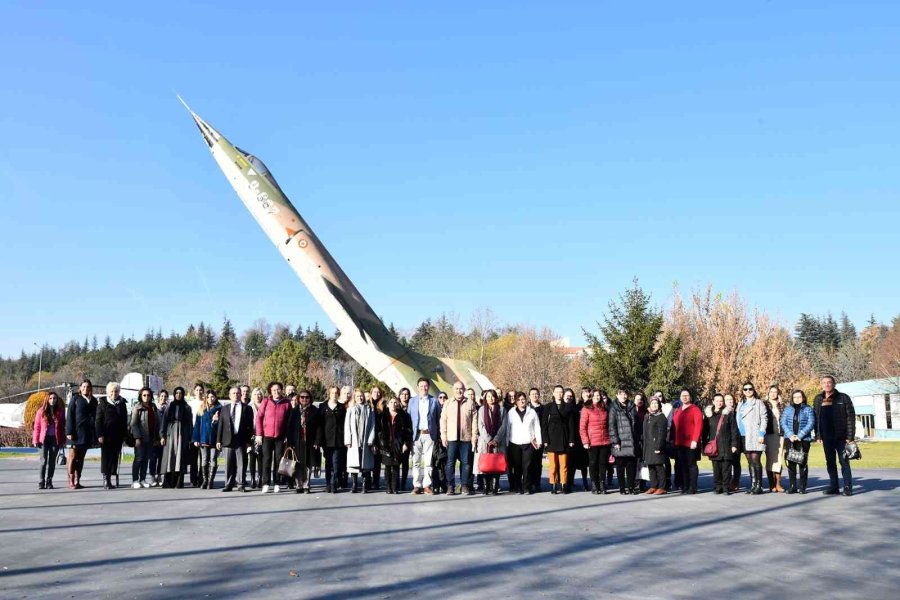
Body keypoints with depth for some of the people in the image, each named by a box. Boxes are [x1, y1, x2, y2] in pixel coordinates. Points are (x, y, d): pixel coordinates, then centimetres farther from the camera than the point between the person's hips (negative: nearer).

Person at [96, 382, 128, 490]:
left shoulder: (122, 404, 12)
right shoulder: (102, 404, 2)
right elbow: (98, 421, -3)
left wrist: (124, 435, 8)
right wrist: (100, 435, -11)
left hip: (118, 436, 4)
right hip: (106, 436, -4)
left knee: (114, 457, 4)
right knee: (105, 457, -3)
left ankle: (109, 480, 10)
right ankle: (105, 480, -1)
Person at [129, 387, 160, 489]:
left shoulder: (154, 408, 13)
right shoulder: (137, 408, -4)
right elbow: (133, 424, -9)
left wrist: (156, 438, 12)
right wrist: (137, 438, -16)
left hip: (150, 439, 5)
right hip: (141, 438, -5)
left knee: (146, 459, 7)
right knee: (139, 458, -5)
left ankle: (143, 479, 14)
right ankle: (135, 480, 0)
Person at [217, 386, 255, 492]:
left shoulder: (247, 408, 5)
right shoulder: (225, 409, 13)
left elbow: (250, 426, 2)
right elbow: (220, 426, 10)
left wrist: (249, 440, -4)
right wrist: (218, 440, 3)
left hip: (241, 440, -2)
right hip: (228, 440, 2)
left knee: (241, 463, -1)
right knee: (229, 464, 5)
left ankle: (240, 485, 5)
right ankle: (229, 484, 12)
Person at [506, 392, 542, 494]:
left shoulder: (532, 412, 9)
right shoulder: (511, 413, 9)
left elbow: (537, 427, 11)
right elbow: (507, 428, 9)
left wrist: (539, 440, 4)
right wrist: (506, 443, 4)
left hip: (528, 443, 0)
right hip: (515, 443, 0)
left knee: (527, 466, -4)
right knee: (517, 467, 0)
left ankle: (526, 486, 4)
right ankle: (517, 486, 9)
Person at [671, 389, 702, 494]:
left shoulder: (695, 409, -3)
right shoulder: (676, 411, 17)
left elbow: (699, 425, -11)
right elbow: (674, 426, 17)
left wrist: (695, 440, -18)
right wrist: (673, 439, 8)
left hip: (691, 444, -6)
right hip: (679, 443, 6)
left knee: (691, 465, -1)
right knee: (682, 465, 8)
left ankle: (692, 488, 4)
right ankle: (684, 487, 15)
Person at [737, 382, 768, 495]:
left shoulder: (758, 403, 2)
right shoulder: (741, 404, 19)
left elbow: (764, 419, -4)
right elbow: (738, 420, 18)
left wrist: (761, 434, -12)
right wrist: (738, 434, 10)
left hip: (755, 436, -5)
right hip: (744, 436, 5)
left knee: (755, 460, -9)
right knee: (750, 461, 7)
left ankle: (759, 485, -4)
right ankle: (753, 485, 11)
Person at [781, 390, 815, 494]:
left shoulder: (808, 409, 4)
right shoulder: (787, 409, 11)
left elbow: (811, 424, -5)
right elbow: (783, 423, 4)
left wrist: (800, 435, -13)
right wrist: (790, 435, -11)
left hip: (804, 439, -2)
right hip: (789, 439, 2)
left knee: (803, 463, -1)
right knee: (791, 463, 3)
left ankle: (802, 487, 5)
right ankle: (792, 486, 9)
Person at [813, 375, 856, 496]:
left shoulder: (843, 398, -3)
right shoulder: (818, 399, 9)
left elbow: (851, 417, -7)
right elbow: (816, 418, 10)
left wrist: (850, 436, -13)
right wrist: (818, 435, 4)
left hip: (841, 436, -4)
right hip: (826, 437, 4)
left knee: (844, 462, -2)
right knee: (830, 462, 9)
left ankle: (847, 487, 1)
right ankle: (834, 486, 16)